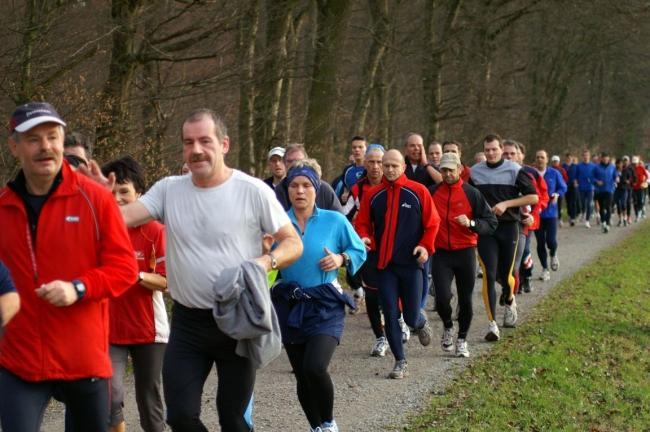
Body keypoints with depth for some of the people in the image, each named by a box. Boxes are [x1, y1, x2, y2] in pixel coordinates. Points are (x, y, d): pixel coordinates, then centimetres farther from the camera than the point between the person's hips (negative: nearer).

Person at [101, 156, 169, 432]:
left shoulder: (155, 231, -6)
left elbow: (168, 282, -8)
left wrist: (137, 275, -25)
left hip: (149, 330, -1)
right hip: (109, 329, 1)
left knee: (149, 400, 9)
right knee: (109, 398, -14)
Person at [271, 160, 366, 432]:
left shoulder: (335, 221, -3)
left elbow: (360, 252, 7)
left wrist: (341, 259, -13)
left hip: (325, 306, -3)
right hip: (289, 305, 3)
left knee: (315, 368, -21)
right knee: (301, 376, 10)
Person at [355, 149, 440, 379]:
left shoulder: (418, 192, -2)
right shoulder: (373, 195, 4)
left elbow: (433, 222, 1)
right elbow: (362, 223, 8)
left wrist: (426, 245, -12)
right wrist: (364, 238, -12)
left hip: (411, 263, -2)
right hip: (384, 264, 2)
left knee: (411, 317, 1)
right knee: (390, 316, 0)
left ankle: (421, 323, 38)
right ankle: (400, 362, 12)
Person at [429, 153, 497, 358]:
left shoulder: (471, 193, -2)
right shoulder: (432, 193, 3)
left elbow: (491, 223, -3)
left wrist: (471, 223, -19)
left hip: (465, 252, 0)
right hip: (441, 253, 0)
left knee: (465, 300, 6)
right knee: (442, 297, -13)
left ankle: (462, 339, 24)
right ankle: (448, 327, 18)